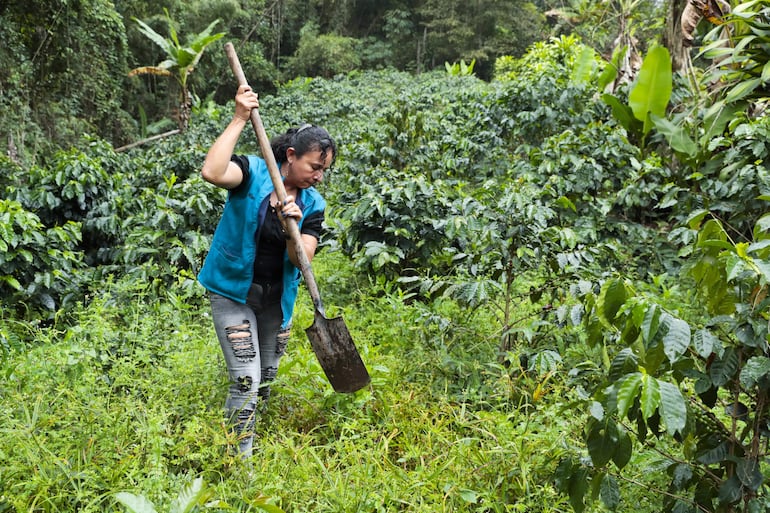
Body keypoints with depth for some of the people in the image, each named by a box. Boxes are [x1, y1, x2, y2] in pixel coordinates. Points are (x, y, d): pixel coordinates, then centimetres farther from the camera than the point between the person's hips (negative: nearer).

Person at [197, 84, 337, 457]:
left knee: (266, 379, 17)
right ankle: (241, 459, 4)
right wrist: (239, 120, -34)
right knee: (245, 380, -10)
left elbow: (302, 259, -13)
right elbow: (212, 173, -37)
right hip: (233, 291, -5)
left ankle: (248, 437, 39)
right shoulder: (253, 172, -15)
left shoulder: (312, 203, -3)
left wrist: (291, 228, -32)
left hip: (277, 298, 5)